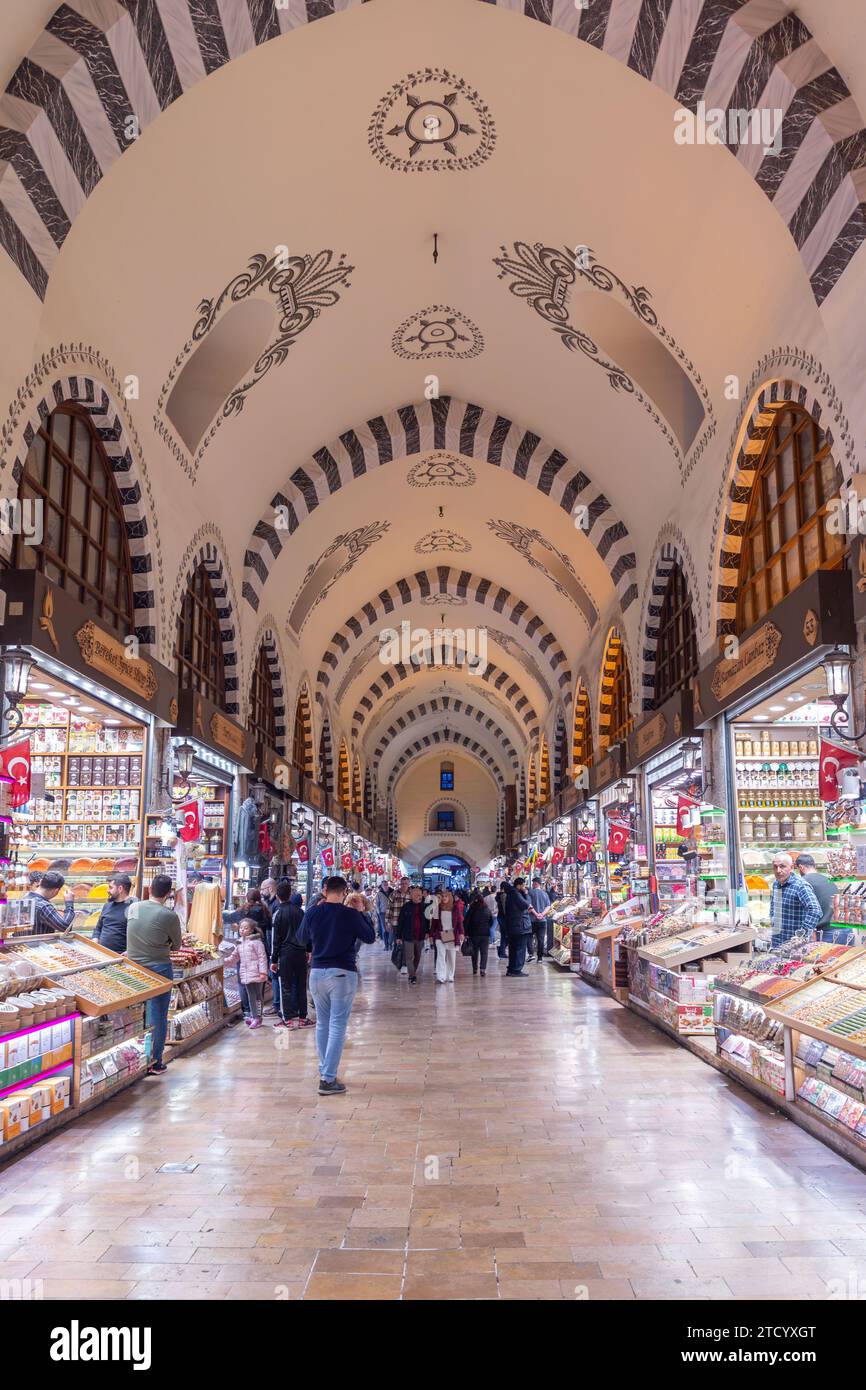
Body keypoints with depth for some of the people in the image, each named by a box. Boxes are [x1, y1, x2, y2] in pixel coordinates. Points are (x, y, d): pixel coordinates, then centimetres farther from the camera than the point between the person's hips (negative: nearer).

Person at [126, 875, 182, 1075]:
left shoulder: (133, 908, -2)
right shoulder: (169, 916, -14)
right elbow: (177, 945, -2)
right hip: (159, 969, -4)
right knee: (158, 1016, 5)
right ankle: (155, 1063, 11)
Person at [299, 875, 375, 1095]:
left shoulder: (312, 914, -2)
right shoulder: (350, 915, -12)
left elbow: (302, 939, 17)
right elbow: (371, 937, 1)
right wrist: (361, 913, 9)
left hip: (317, 973, 4)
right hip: (342, 974, -4)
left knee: (322, 1024, 17)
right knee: (337, 1026, -1)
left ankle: (325, 1072, 25)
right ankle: (328, 1080, -4)